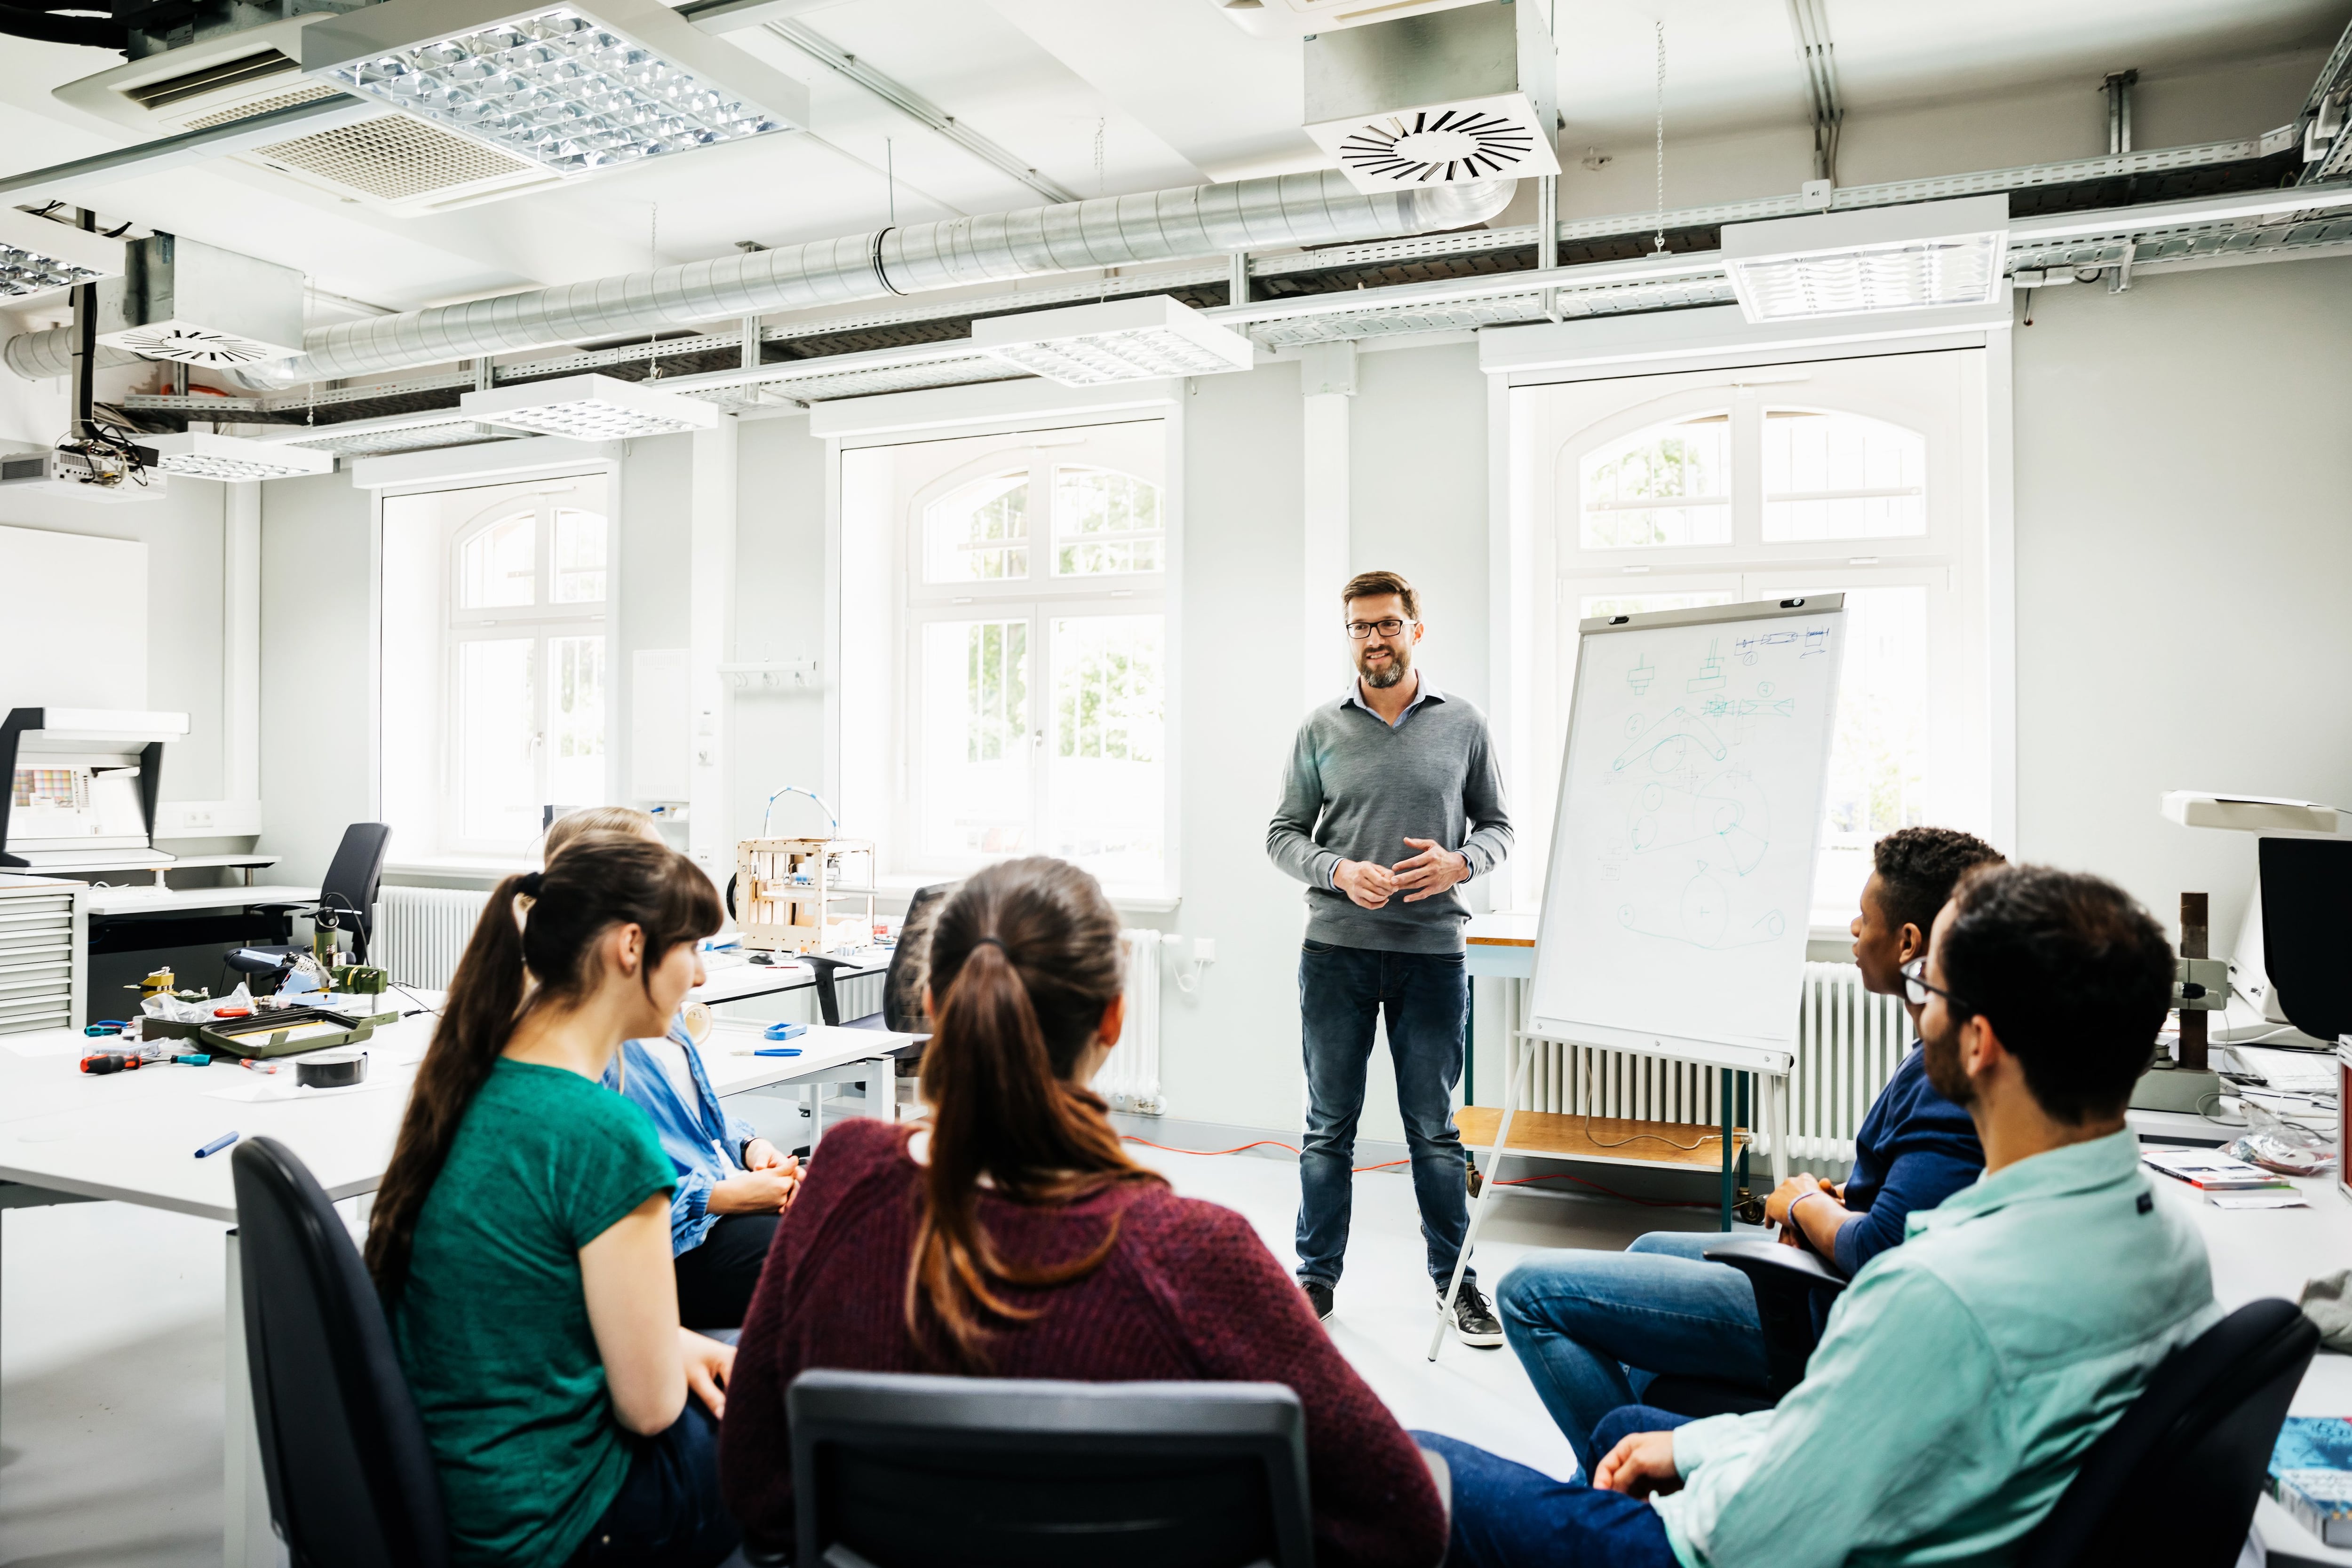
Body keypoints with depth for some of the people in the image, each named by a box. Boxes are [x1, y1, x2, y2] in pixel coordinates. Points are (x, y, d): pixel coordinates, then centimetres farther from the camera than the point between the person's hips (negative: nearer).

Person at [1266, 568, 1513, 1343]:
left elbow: (1498, 825, 11)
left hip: (1431, 950, 0)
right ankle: (1317, 1274, 22)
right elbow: (1283, 833, 7)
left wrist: (1459, 862, -10)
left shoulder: (1463, 725, 5)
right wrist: (1339, 872, -11)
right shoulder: (1321, 730, 5)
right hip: (1335, 949, 1)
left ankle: (1454, 1277, 22)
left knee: (1434, 1128, 8)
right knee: (1329, 1126, 9)